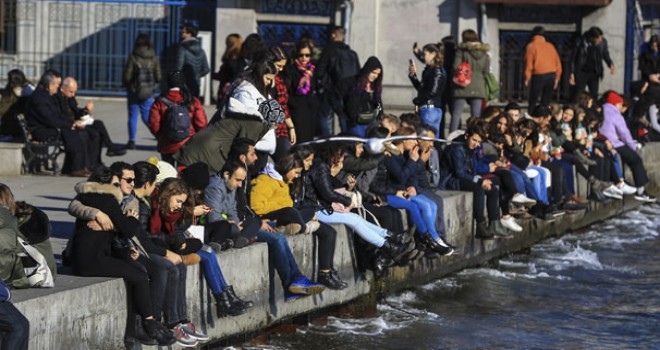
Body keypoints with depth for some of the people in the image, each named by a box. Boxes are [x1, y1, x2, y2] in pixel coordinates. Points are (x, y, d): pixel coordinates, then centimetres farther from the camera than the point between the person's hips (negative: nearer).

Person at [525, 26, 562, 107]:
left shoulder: (531, 46, 2)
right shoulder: (550, 46, 14)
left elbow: (529, 64, -4)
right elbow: (558, 63, 12)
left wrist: (527, 78, 2)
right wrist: (557, 78, 17)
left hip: (539, 75, -4)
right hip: (551, 75, 4)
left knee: (533, 101, 3)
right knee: (546, 102, 10)